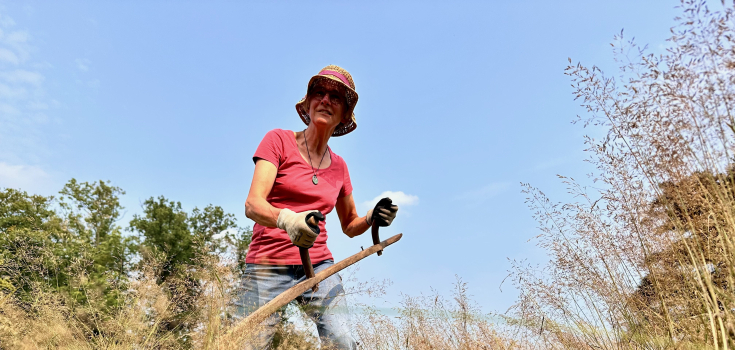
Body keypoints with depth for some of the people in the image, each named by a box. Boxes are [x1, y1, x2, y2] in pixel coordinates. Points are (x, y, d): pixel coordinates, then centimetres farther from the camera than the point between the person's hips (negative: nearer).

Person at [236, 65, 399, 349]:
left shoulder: (339, 166, 10)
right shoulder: (279, 141, -2)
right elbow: (252, 205, -14)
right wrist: (287, 218, -35)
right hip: (268, 268, -2)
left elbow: (349, 225, 20)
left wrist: (372, 217, -2)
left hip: (319, 267, 3)